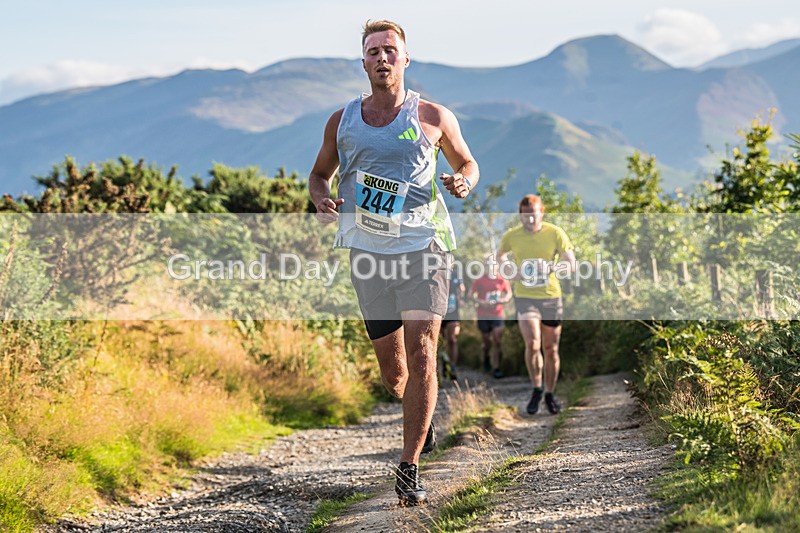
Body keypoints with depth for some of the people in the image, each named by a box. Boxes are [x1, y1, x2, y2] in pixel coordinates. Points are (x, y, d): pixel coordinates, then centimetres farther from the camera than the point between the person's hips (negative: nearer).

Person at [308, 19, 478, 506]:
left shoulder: (433, 117, 2)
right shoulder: (342, 121, 8)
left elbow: (467, 161, 16)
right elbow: (320, 173, 21)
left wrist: (464, 182, -8)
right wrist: (322, 200, -1)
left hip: (423, 244, -2)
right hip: (368, 249, 3)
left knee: (421, 352, -15)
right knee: (392, 368, 7)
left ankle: (410, 467, -9)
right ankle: (422, 413, 42)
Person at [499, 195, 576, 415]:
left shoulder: (555, 233, -7)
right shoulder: (511, 236, -3)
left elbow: (571, 263, -7)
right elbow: (501, 257, 16)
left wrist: (553, 269, -27)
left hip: (551, 297, 1)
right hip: (525, 297, -1)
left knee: (551, 349, 8)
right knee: (532, 344, -19)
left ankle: (550, 394, 26)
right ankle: (536, 389, 3)